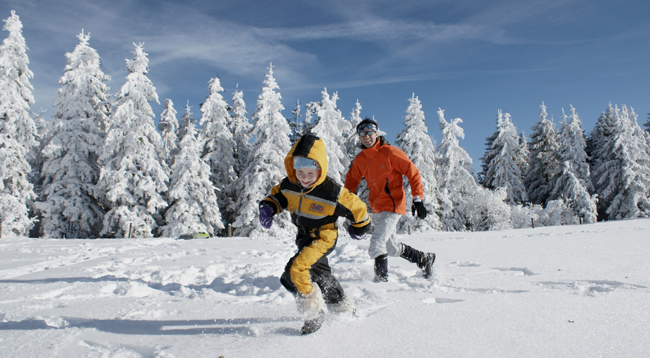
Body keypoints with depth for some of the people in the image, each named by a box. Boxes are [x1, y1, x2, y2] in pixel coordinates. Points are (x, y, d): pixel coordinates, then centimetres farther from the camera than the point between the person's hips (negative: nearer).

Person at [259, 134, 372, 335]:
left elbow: (357, 208, -12)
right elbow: (277, 194, 10)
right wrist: (268, 207, -12)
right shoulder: (288, 185, -12)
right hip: (303, 236, 8)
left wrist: (360, 228, 6)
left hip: (323, 237, -8)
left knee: (296, 270, -24)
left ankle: (314, 314, -4)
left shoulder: (333, 192, -27)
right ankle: (343, 308, 47)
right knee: (321, 274, 23)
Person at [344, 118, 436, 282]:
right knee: (391, 247, 16)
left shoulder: (390, 152, -12)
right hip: (376, 209, 7)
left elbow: (413, 173, -10)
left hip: (392, 206, -7)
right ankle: (424, 259, 35)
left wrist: (417, 199, -16)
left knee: (376, 245, -19)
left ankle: (381, 278, -5)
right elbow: (352, 180, 17)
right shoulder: (359, 159, 5)